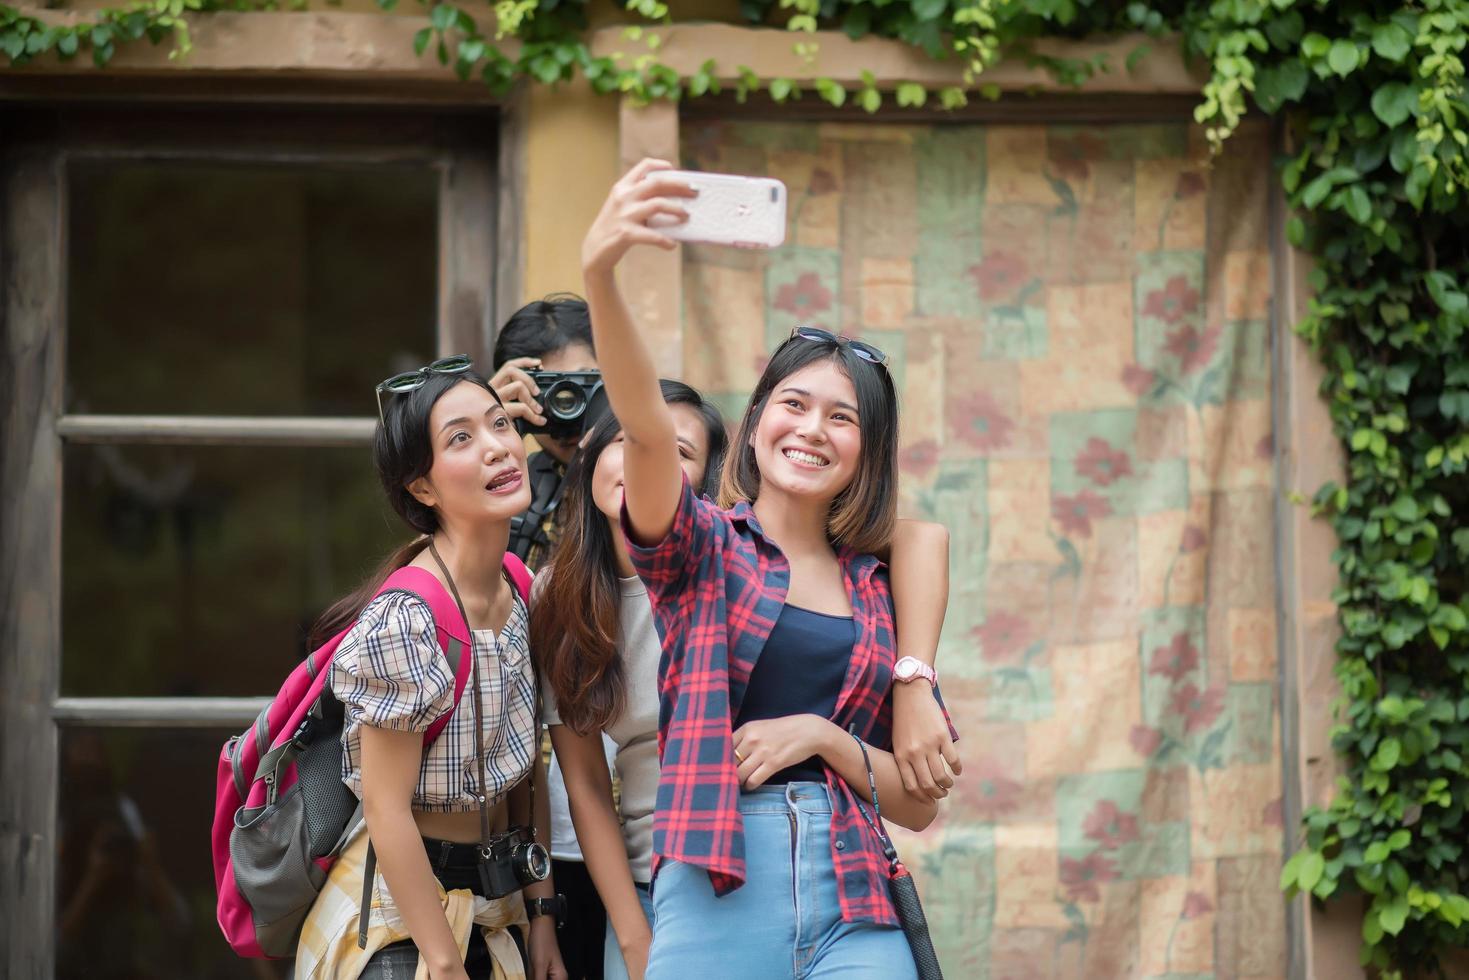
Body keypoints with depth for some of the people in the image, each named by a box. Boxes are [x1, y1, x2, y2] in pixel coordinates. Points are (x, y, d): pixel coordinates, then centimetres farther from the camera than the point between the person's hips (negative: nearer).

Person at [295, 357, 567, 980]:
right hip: (399, 918, -7)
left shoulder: (523, 593, 1)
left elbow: (527, 771, 8)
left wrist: (541, 914, 3)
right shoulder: (405, 622, -22)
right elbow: (386, 810, -20)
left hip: (493, 910, 7)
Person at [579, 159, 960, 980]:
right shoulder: (704, 549, 7)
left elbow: (919, 803, 14)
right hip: (715, 901, -2)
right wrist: (600, 279, -31)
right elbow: (647, 428, -15)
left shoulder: (880, 596, 14)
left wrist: (824, 737, -6)